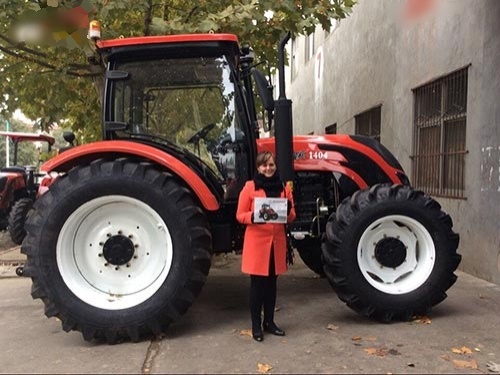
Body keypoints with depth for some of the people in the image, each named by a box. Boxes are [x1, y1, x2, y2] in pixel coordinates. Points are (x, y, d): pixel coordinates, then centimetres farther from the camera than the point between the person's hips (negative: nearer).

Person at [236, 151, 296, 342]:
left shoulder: (284, 187, 8)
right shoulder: (250, 186, -4)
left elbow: (291, 217, 11)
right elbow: (240, 215, -3)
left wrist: (288, 210, -12)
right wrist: (253, 217, -23)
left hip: (277, 241, 4)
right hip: (256, 242, -4)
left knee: (271, 283, 12)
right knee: (257, 284, 2)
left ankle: (269, 322, 24)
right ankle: (256, 325, 12)